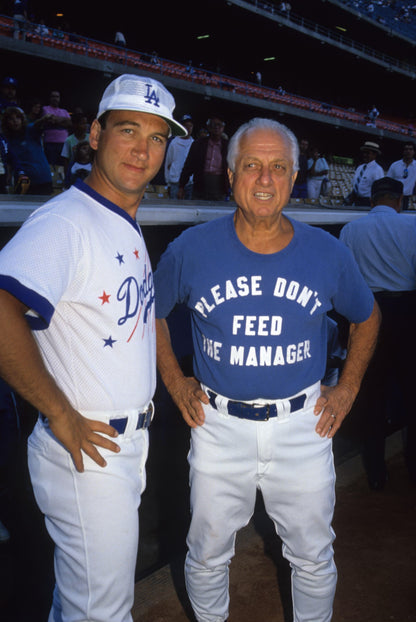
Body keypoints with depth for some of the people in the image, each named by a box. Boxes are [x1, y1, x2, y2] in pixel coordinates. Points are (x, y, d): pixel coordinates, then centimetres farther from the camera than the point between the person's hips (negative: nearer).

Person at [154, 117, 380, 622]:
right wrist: (174, 381, 3)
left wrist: (347, 388, 6)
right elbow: (150, 311, 8)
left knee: (314, 558, 18)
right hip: (218, 424, 0)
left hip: (303, 427, 1)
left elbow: (367, 317, 12)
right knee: (207, 556, 18)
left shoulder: (328, 254, -6)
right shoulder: (192, 248, -9)